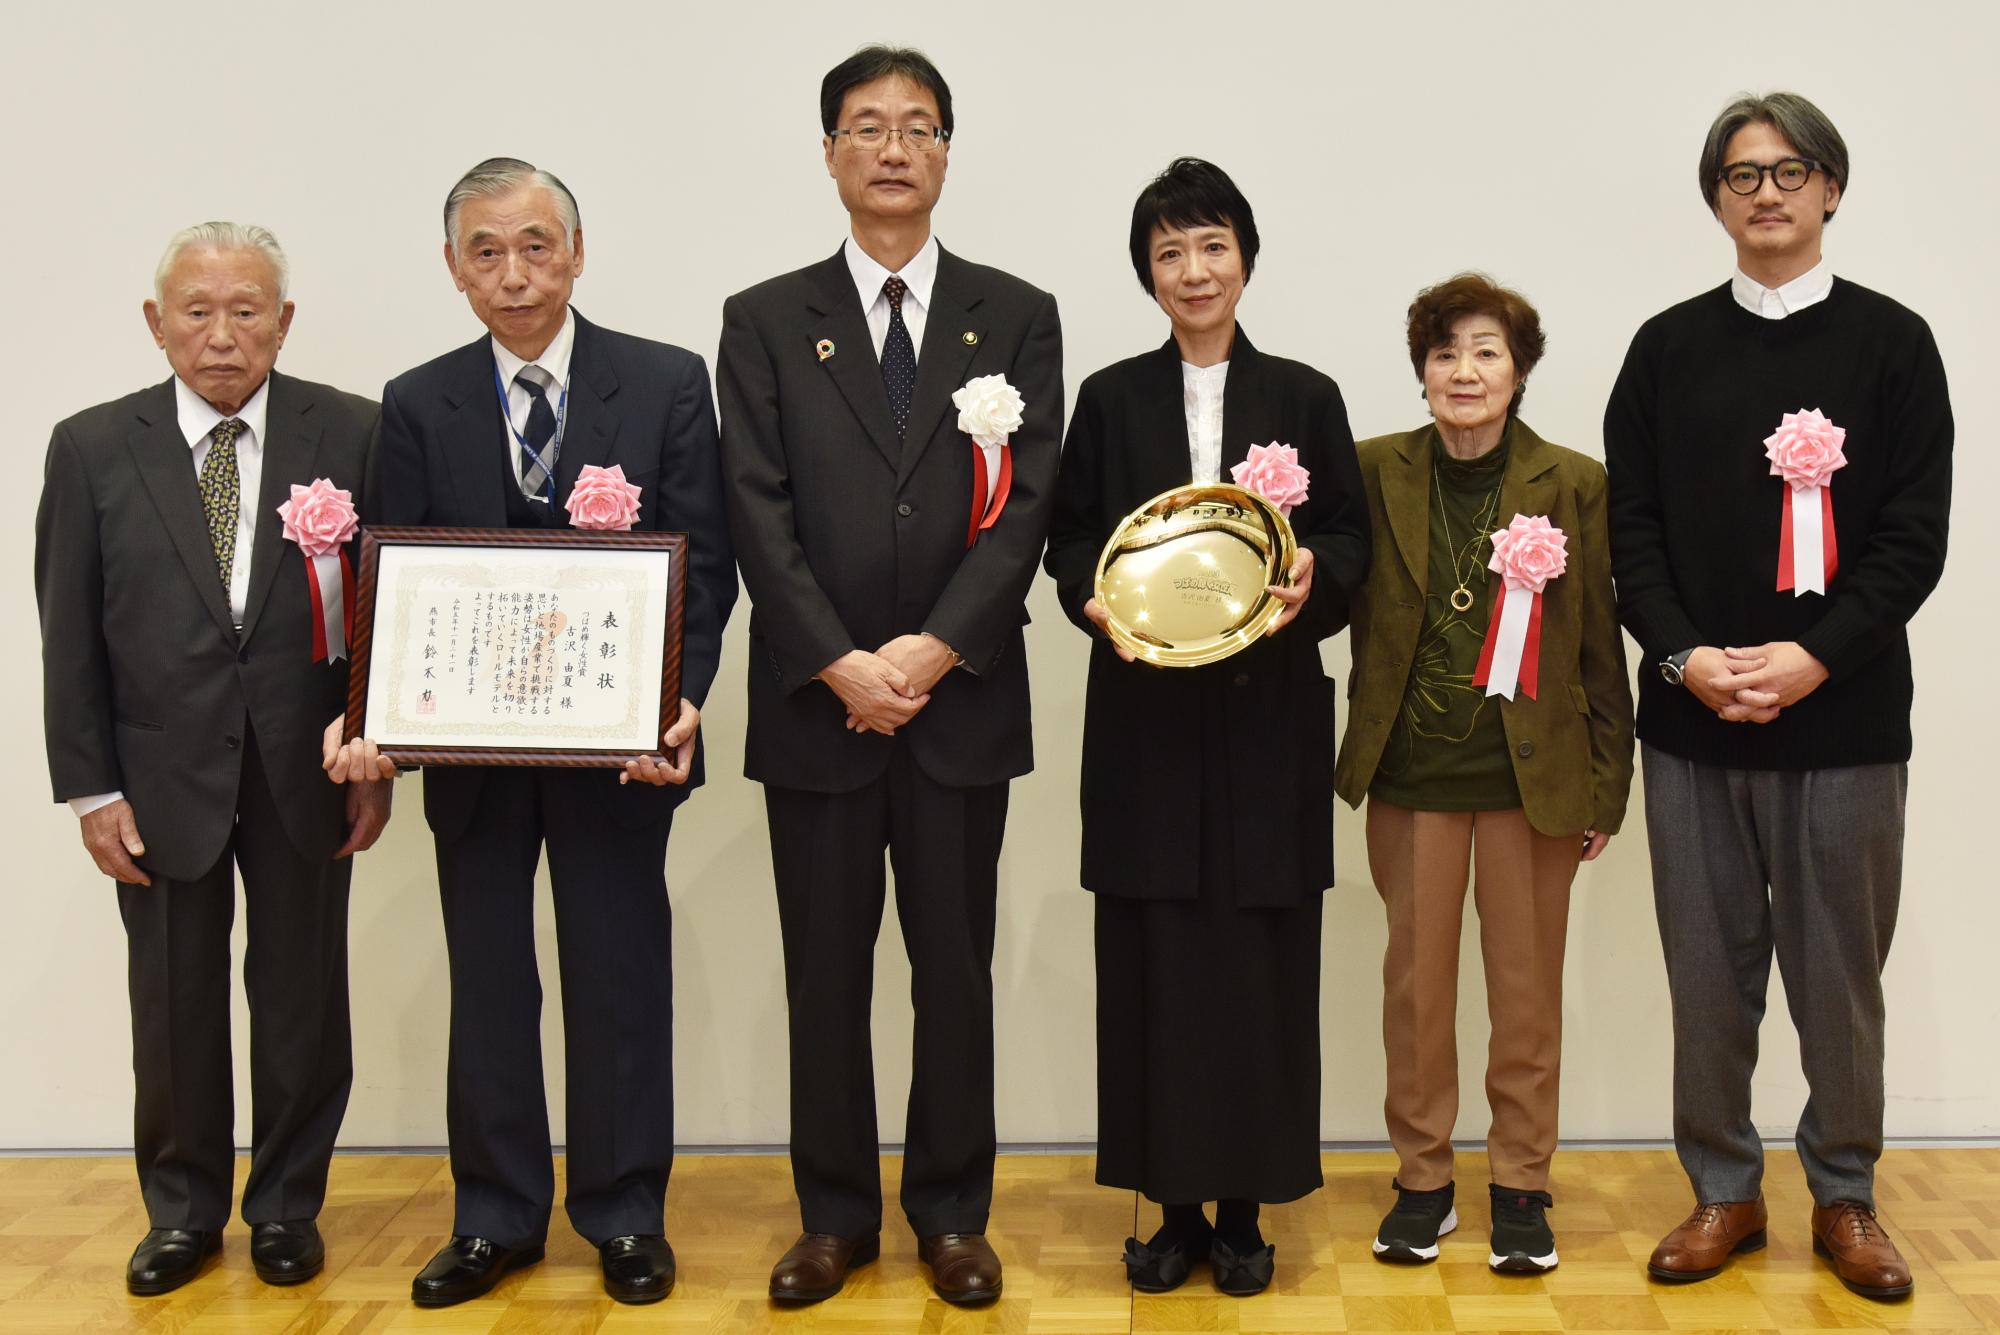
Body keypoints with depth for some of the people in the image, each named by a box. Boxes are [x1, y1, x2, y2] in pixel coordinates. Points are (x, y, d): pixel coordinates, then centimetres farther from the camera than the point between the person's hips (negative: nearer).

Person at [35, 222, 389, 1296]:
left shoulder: (351, 434, -3)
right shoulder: (93, 448, 0)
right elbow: (69, 632, 1)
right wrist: (91, 787, -3)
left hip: (305, 772, 0)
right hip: (160, 774, 1)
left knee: (303, 999, 10)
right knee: (172, 1005, 11)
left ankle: (287, 1205, 29)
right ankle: (182, 1210, 31)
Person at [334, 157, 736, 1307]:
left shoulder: (668, 383, -2)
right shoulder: (418, 406, 4)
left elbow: (704, 566, -5)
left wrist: (680, 701, -20)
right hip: (469, 746, 2)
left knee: (621, 976, 8)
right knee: (487, 983, 12)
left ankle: (625, 1212, 24)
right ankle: (498, 1216, 28)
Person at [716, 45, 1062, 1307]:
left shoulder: (1016, 316, 6)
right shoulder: (765, 321, 6)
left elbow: (1026, 506, -3)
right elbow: (760, 515, -2)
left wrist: (933, 649, -13)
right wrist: (841, 665, -12)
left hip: (962, 701, 0)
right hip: (815, 704, 0)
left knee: (956, 972, 8)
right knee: (826, 976, 9)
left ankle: (952, 1212, 23)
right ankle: (836, 1213, 23)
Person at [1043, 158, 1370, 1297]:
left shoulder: (1306, 398, 7)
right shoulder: (1111, 399, 8)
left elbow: (1352, 539, 5)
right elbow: (1070, 538, 8)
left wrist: (1313, 575, -16)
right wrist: (1094, 597, -13)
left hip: (1269, 717, 0)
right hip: (1147, 718, 1)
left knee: (1262, 959, 2)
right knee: (1154, 958, 2)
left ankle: (1245, 1207, 15)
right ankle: (1175, 1203, 16)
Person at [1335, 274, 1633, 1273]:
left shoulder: (1575, 485, -1)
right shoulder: (1376, 472, 2)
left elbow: (1601, 644, 1)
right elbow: (1353, 613, 5)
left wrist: (1607, 785, 1)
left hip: (1533, 775, -1)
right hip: (1411, 772, 1)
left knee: (1527, 988, 7)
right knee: (1416, 983, 9)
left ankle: (1521, 1185, 23)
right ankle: (1422, 1180, 24)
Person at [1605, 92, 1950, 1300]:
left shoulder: (1891, 341, 3)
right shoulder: (1669, 347, 8)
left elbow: (1914, 535, -3)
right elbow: (1633, 528, 4)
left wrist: (1814, 656, -15)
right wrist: (1683, 657, -11)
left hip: (1846, 714, -1)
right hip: (1692, 717, 2)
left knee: (1840, 967, 7)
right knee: (1710, 967, 7)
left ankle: (1846, 1196, 24)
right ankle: (1725, 1191, 22)